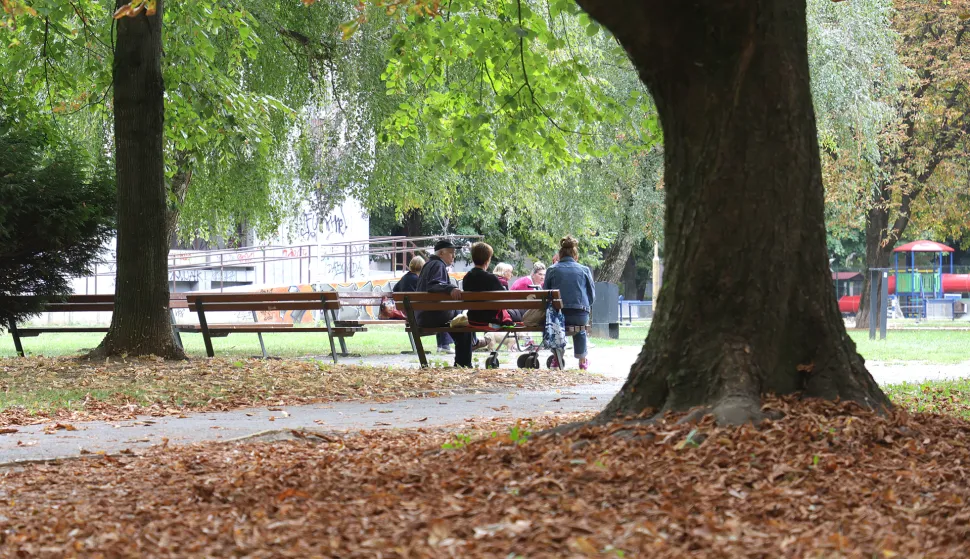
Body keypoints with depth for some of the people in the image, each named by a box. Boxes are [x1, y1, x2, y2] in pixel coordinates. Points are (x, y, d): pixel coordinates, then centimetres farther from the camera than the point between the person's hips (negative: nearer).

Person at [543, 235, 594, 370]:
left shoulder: (552, 270, 4)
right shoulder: (584, 270, 5)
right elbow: (592, 297, 9)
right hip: (580, 315, 0)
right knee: (580, 331, 37)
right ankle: (582, 360, 42)